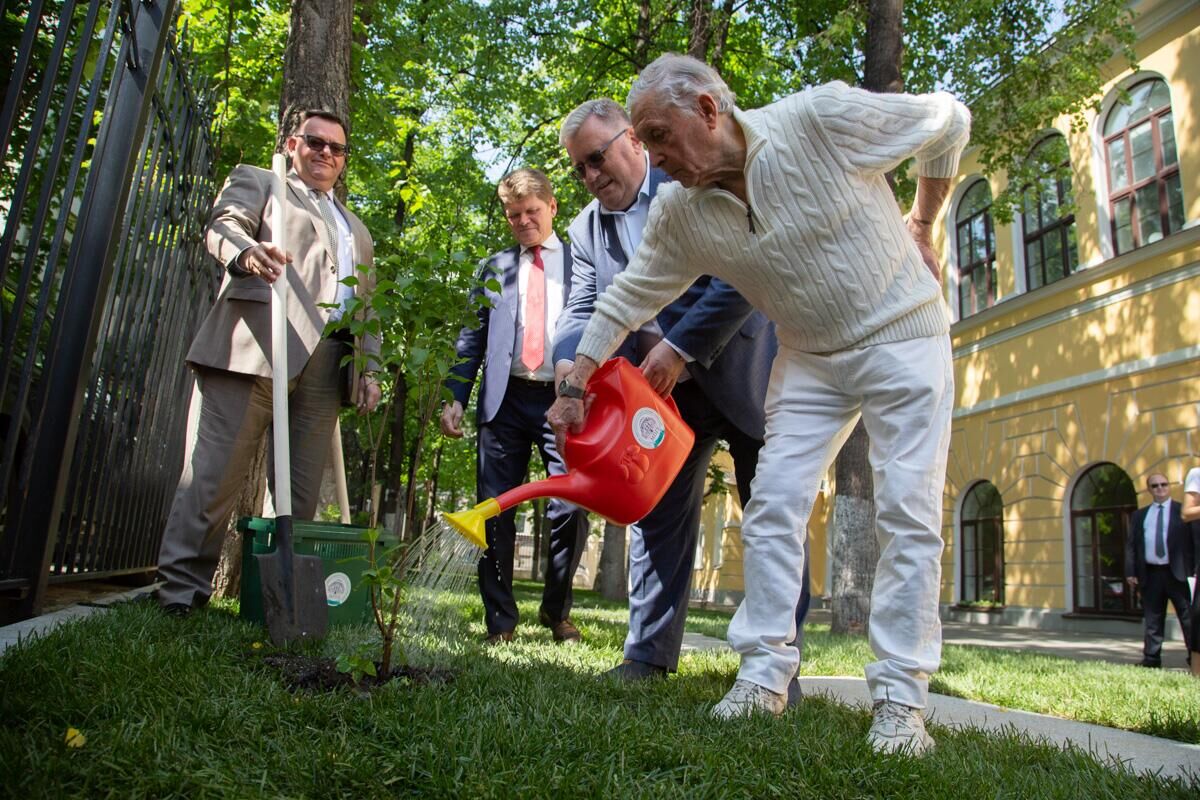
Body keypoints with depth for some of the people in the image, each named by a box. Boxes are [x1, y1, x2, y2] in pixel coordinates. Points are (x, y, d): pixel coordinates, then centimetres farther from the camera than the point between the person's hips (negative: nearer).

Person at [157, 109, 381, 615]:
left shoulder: (357, 230, 32)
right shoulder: (256, 181, 20)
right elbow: (222, 226, -1)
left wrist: (368, 366, 11)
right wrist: (245, 251, -25)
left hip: (323, 368, 5)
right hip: (252, 350, -4)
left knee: (301, 493, 2)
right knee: (215, 475, -7)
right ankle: (181, 591, 0)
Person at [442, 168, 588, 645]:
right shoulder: (494, 268, 18)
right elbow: (472, 337, 14)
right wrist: (455, 397, 2)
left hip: (564, 399, -2)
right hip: (505, 400, 2)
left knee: (570, 509, -6)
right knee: (496, 513, 3)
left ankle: (557, 611, 16)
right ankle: (500, 621, 15)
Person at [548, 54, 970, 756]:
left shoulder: (823, 119, -20)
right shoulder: (679, 214, -8)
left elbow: (948, 119, -5)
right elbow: (626, 301, 2)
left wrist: (923, 226, 3)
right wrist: (576, 388, 1)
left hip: (904, 335, -3)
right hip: (810, 357, 4)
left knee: (909, 514, -6)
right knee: (773, 506, -4)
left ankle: (901, 698, 3)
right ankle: (765, 675, 5)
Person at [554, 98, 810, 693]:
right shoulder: (586, 228, 7)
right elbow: (581, 309, 0)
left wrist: (680, 347, -23)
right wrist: (568, 361, -23)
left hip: (742, 374, -4)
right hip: (664, 394, 5)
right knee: (658, 515, 6)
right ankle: (648, 654, 16)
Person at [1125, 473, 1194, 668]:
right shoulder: (1140, 515, 13)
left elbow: (1194, 541, 0)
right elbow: (1131, 544, 11)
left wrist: (1195, 570, -8)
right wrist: (1130, 572, 3)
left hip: (1178, 573, -3)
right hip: (1150, 574, 3)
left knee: (1189, 618, 0)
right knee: (1152, 620, 8)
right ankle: (1151, 659, 13)